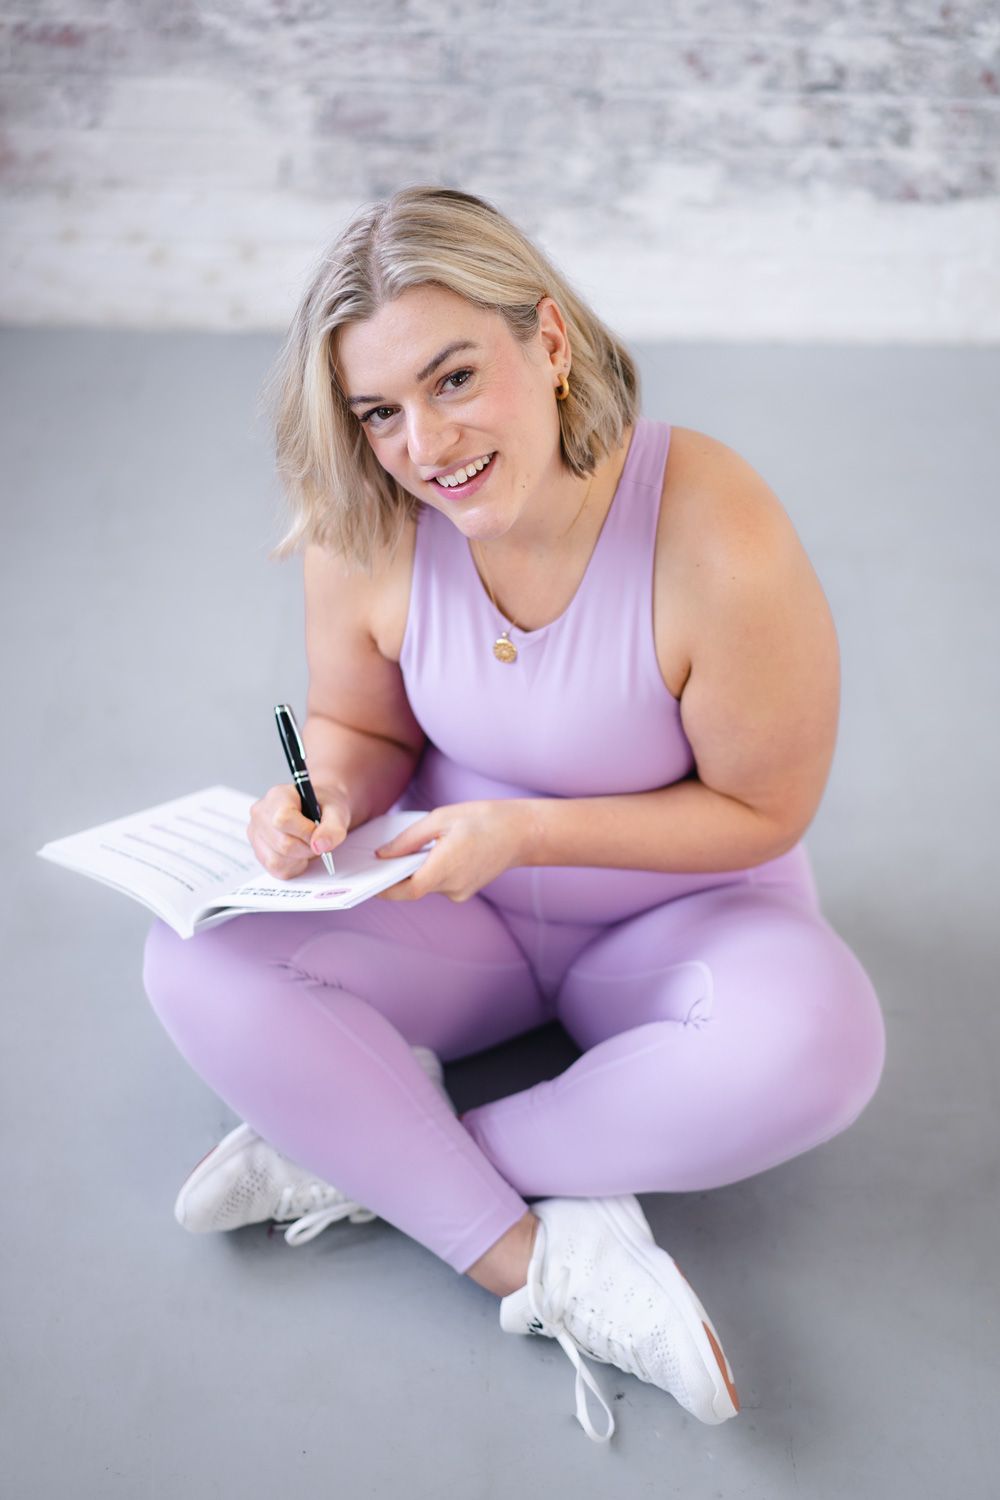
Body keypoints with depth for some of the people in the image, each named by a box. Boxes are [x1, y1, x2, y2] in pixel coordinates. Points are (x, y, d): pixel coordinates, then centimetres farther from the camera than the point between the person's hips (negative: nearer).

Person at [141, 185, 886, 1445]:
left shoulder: (722, 545, -27)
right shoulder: (364, 530, -15)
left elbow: (761, 811, -16)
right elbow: (362, 726, 3)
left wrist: (527, 830, -26)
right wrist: (326, 797, -21)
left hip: (676, 910, -2)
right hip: (457, 909, 3)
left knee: (817, 1045, -35)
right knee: (198, 961, -23)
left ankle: (355, 1153, -22)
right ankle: (535, 1258, -24)